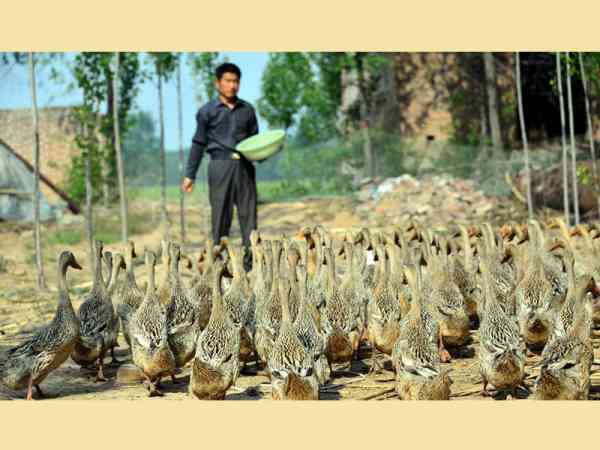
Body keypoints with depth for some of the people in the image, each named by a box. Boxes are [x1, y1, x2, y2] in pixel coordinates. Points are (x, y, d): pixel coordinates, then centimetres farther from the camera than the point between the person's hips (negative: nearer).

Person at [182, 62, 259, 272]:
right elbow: (198, 144, 6)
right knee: (221, 216, -1)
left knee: (248, 214, -1)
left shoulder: (247, 110, 12)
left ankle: (250, 264, 1)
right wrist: (190, 175, 3)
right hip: (220, 166, -3)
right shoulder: (207, 111, 4)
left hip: (244, 166, 3)